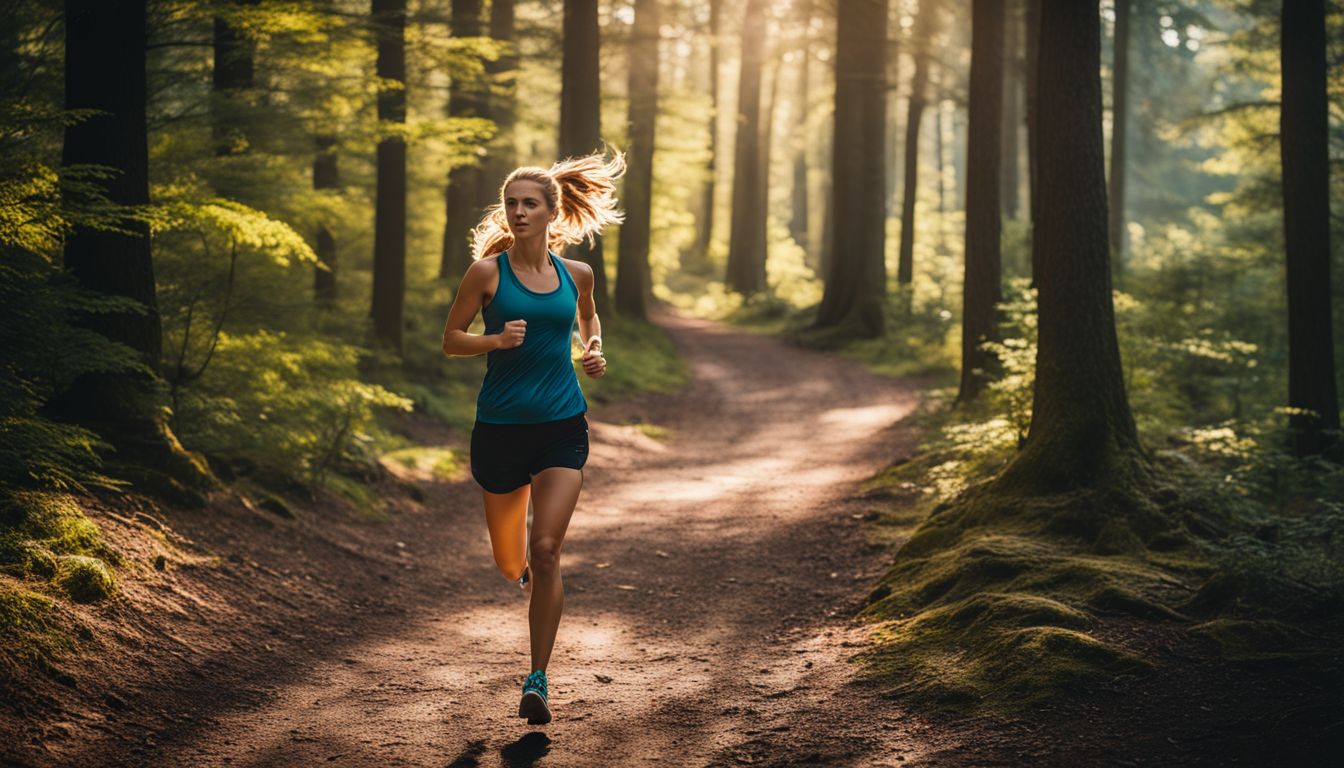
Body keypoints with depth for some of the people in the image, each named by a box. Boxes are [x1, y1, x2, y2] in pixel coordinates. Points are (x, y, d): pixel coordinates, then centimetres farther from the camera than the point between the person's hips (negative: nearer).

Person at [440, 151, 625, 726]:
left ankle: (538, 679, -6)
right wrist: (497, 339, -17)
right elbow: (450, 339, 0)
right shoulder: (487, 272, -4)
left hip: (562, 427, 0)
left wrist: (594, 350, 6)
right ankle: (525, 571, 52)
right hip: (500, 428, 0)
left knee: (545, 550, -13)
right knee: (509, 561, 12)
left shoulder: (576, 274, 4)